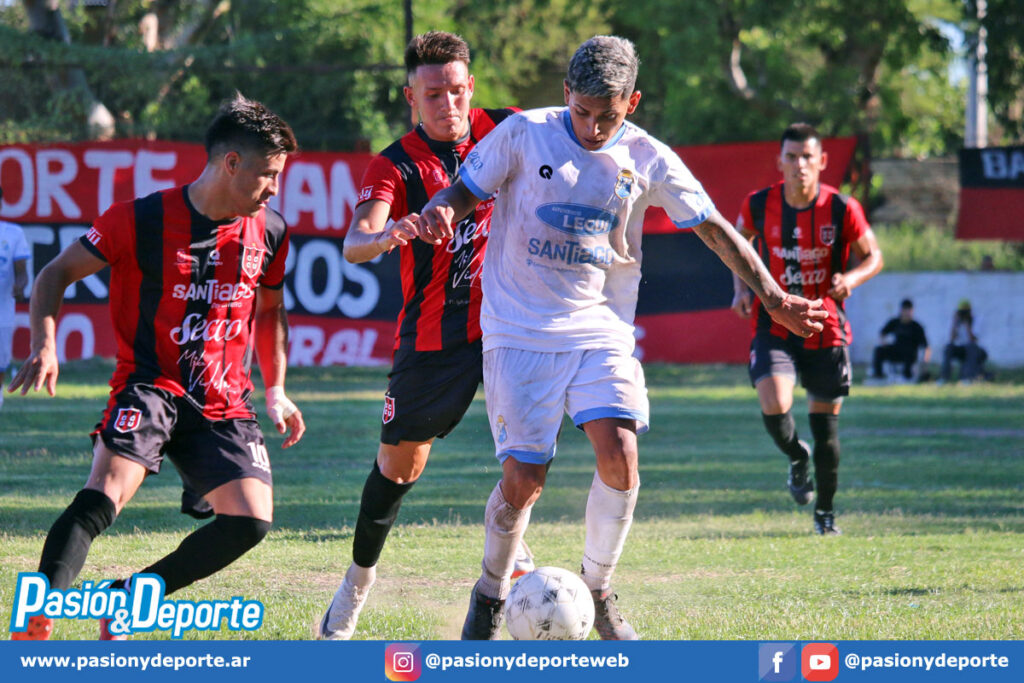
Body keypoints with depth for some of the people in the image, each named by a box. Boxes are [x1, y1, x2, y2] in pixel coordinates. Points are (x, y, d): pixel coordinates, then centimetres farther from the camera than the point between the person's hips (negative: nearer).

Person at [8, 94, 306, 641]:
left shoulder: (269, 232, 5)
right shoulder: (142, 220, -10)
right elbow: (58, 273, -1)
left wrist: (275, 391, 21)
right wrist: (44, 344, -17)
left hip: (223, 402, 5)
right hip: (149, 385, -5)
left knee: (251, 521, -13)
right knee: (103, 497, -29)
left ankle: (128, 599, 6)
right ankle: (36, 626, -36)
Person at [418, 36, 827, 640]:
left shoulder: (648, 159, 1)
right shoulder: (523, 134, -4)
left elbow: (714, 227, 7)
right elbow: (465, 191, 4)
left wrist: (773, 296, 1)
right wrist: (439, 214, -20)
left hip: (601, 331, 2)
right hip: (520, 333, -2)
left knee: (620, 453, -19)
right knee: (523, 480, -8)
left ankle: (598, 591, 2)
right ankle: (492, 594, 19)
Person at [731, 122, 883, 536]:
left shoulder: (842, 210, -10)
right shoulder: (759, 205, -7)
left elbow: (873, 257, 1)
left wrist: (851, 278, -20)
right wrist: (741, 288, -2)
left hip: (826, 328, 0)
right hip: (774, 323, 0)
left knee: (825, 421, 8)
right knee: (774, 405, -23)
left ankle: (825, 512, 29)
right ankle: (797, 457, 13)